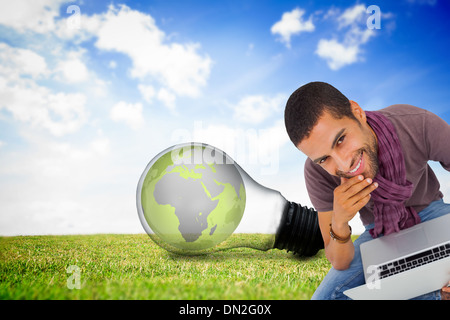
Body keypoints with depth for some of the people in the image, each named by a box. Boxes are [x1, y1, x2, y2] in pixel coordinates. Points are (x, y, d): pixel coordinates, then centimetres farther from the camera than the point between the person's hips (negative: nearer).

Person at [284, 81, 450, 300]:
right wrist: (339, 224, -40)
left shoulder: (419, 125, -30)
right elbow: (340, 263, -17)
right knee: (327, 296, -20)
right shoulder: (318, 173, -25)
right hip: (380, 231, 2)